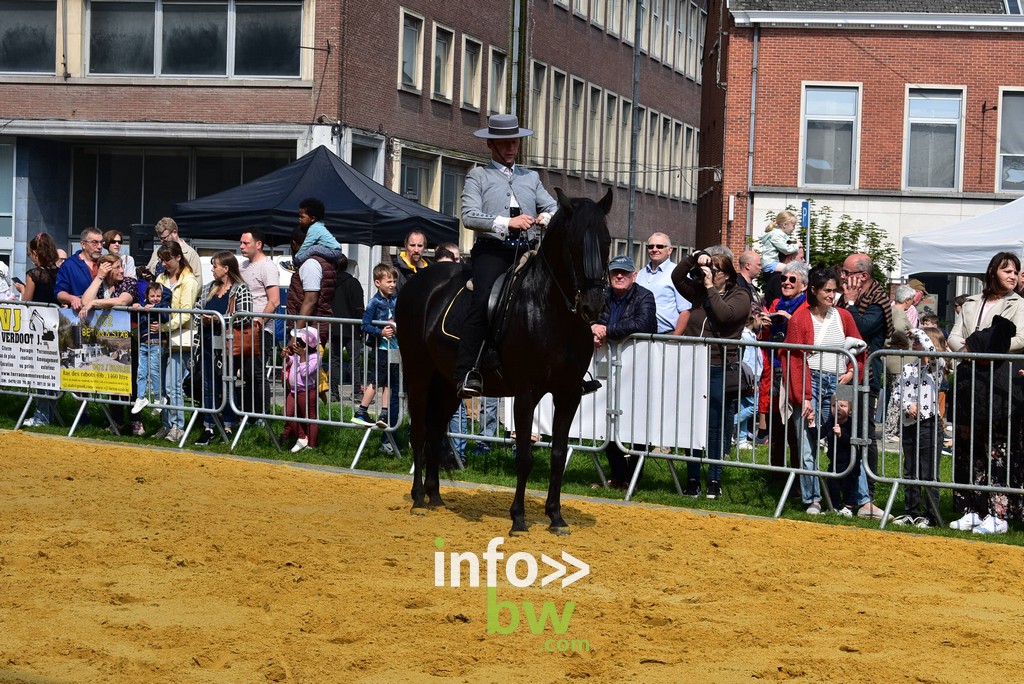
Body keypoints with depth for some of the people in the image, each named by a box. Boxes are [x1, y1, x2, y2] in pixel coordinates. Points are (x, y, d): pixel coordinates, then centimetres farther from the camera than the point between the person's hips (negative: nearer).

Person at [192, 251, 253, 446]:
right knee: (208, 386, 8)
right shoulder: (209, 288, 15)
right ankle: (208, 428, 12)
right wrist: (202, 320, -2)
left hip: (228, 345, -6)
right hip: (208, 343, 6)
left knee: (227, 386, 1)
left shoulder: (240, 289, -6)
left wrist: (219, 320, -17)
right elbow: (197, 312, 19)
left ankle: (228, 428, 9)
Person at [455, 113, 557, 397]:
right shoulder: (478, 176, 11)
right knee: (484, 300, -26)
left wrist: (548, 217, -8)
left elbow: (554, 207, 18)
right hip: (492, 249, -5)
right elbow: (469, 216, -3)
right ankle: (467, 372, -28)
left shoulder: (531, 177, 26)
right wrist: (507, 223, -17)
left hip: (527, 250, 5)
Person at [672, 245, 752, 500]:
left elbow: (724, 314, -17)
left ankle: (715, 481, 6)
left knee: (716, 428, -1)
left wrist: (711, 287, -10)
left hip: (720, 371, -4)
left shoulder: (740, 296, 1)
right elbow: (677, 277, 8)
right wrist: (694, 259, -3)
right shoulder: (699, 292, 14)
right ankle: (692, 480, 10)